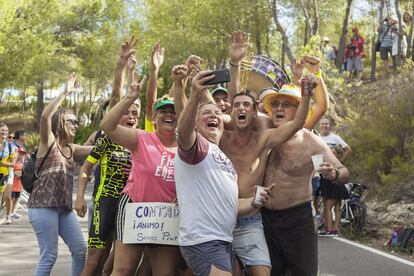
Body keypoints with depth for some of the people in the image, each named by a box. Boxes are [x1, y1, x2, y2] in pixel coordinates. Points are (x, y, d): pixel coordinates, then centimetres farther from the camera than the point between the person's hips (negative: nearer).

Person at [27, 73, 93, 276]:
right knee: (49, 256, -8)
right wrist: (65, 94, -20)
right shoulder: (48, 143, -3)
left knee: (80, 250, 5)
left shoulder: (72, 149, 15)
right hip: (43, 206, -7)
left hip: (64, 208, 7)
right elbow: (45, 117, -20)